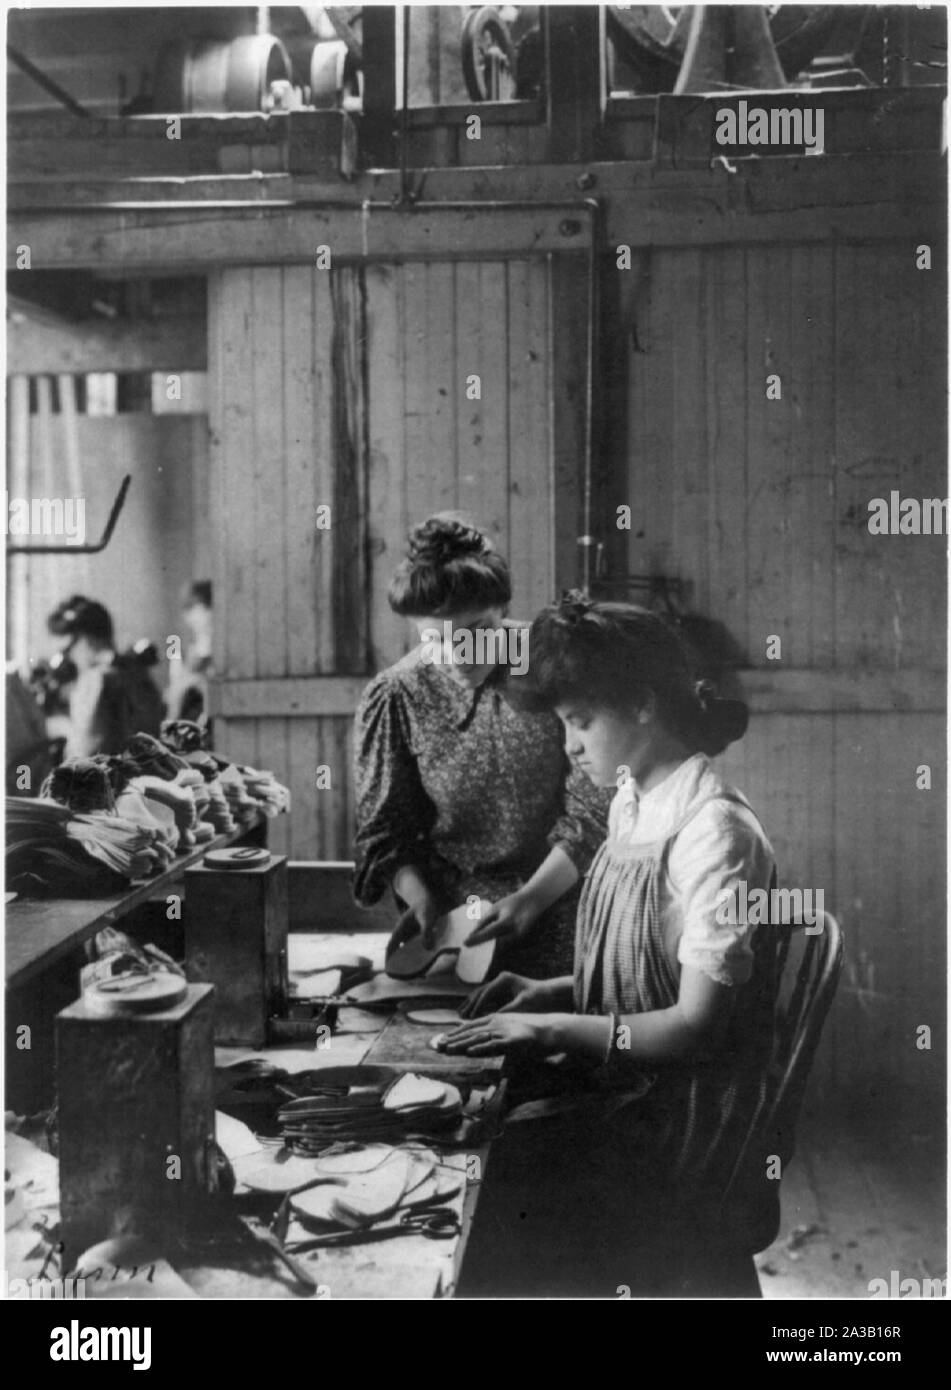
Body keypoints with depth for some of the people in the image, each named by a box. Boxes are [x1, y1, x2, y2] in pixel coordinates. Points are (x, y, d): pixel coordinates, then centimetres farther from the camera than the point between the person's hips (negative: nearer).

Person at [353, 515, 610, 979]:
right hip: (447, 932, 1)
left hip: (558, 919, -1)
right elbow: (384, 831, 4)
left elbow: (593, 808, -7)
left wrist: (531, 899, -16)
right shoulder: (393, 697, -3)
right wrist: (422, 901, -13)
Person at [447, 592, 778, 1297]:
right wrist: (555, 991, 2)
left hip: (681, 1121, -7)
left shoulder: (713, 829, -21)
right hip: (617, 1085, 7)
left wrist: (554, 1029, -17)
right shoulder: (633, 803, 5)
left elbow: (699, 1024, -21)